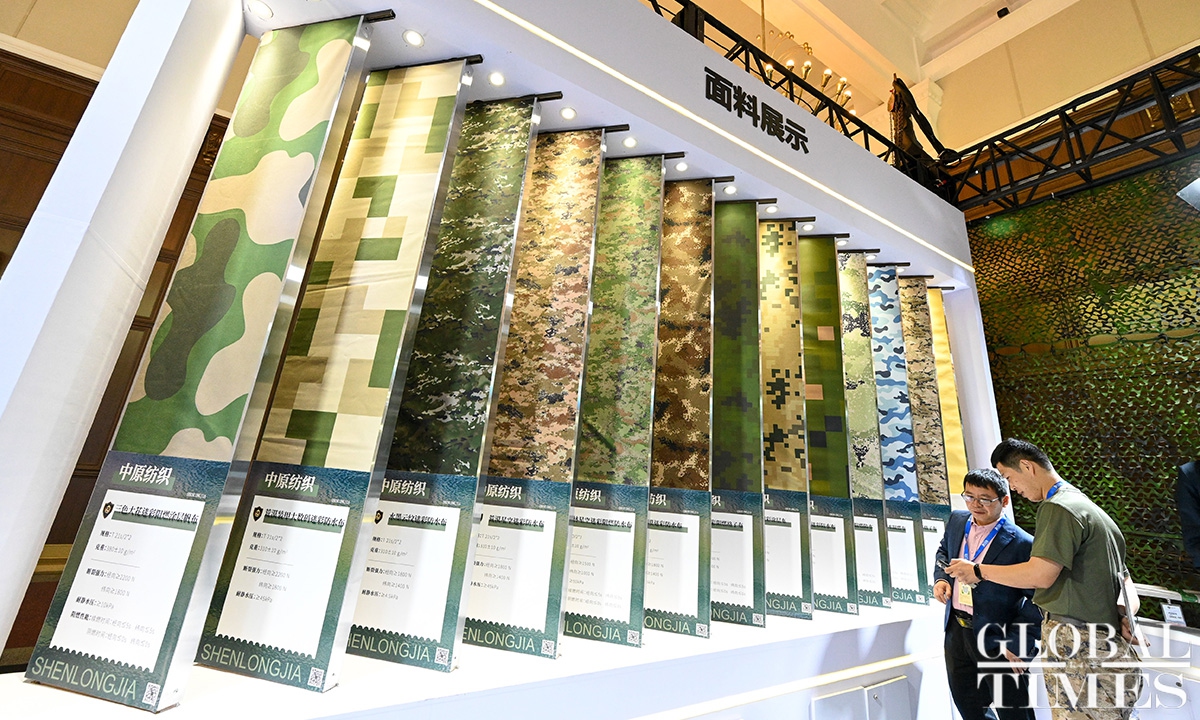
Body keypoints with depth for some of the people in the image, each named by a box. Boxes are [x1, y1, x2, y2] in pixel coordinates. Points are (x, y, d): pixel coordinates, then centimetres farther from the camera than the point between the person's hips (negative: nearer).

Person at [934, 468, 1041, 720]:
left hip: (997, 640, -5)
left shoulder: (1021, 544, -19)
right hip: (956, 631, 6)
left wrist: (1017, 645, -18)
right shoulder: (957, 521, 0)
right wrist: (941, 577, 0)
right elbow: (944, 551, 18)